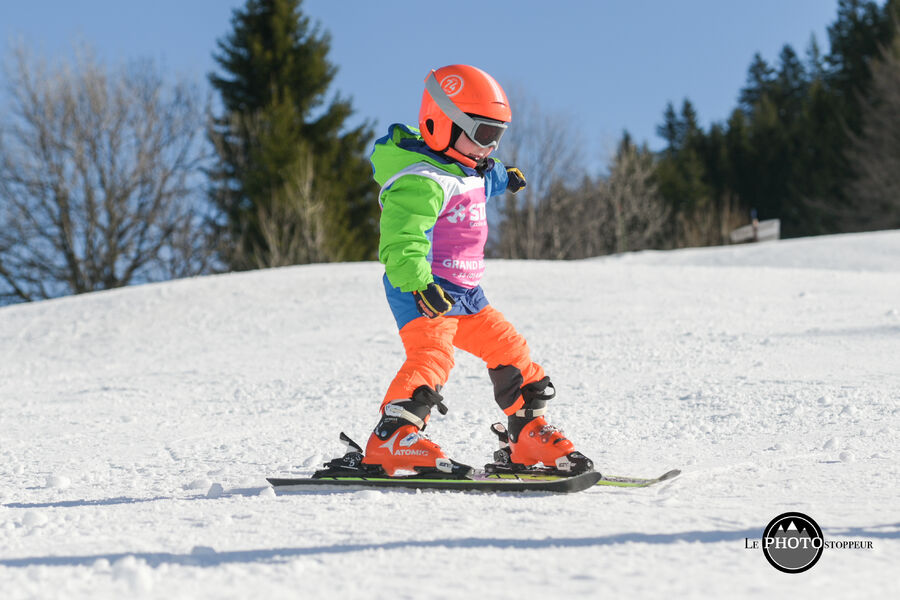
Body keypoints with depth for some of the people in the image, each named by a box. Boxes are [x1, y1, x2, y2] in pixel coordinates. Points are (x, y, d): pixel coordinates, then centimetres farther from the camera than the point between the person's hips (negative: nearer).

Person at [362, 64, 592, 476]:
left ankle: (529, 435, 28)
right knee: (431, 355, -31)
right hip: (424, 292, -10)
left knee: (510, 351, 14)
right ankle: (390, 440, -38)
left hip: (466, 292, 10)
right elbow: (401, 239, -35)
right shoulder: (421, 181, -20)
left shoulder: (466, 169, 14)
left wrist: (501, 177, 56)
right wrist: (417, 281, -49)